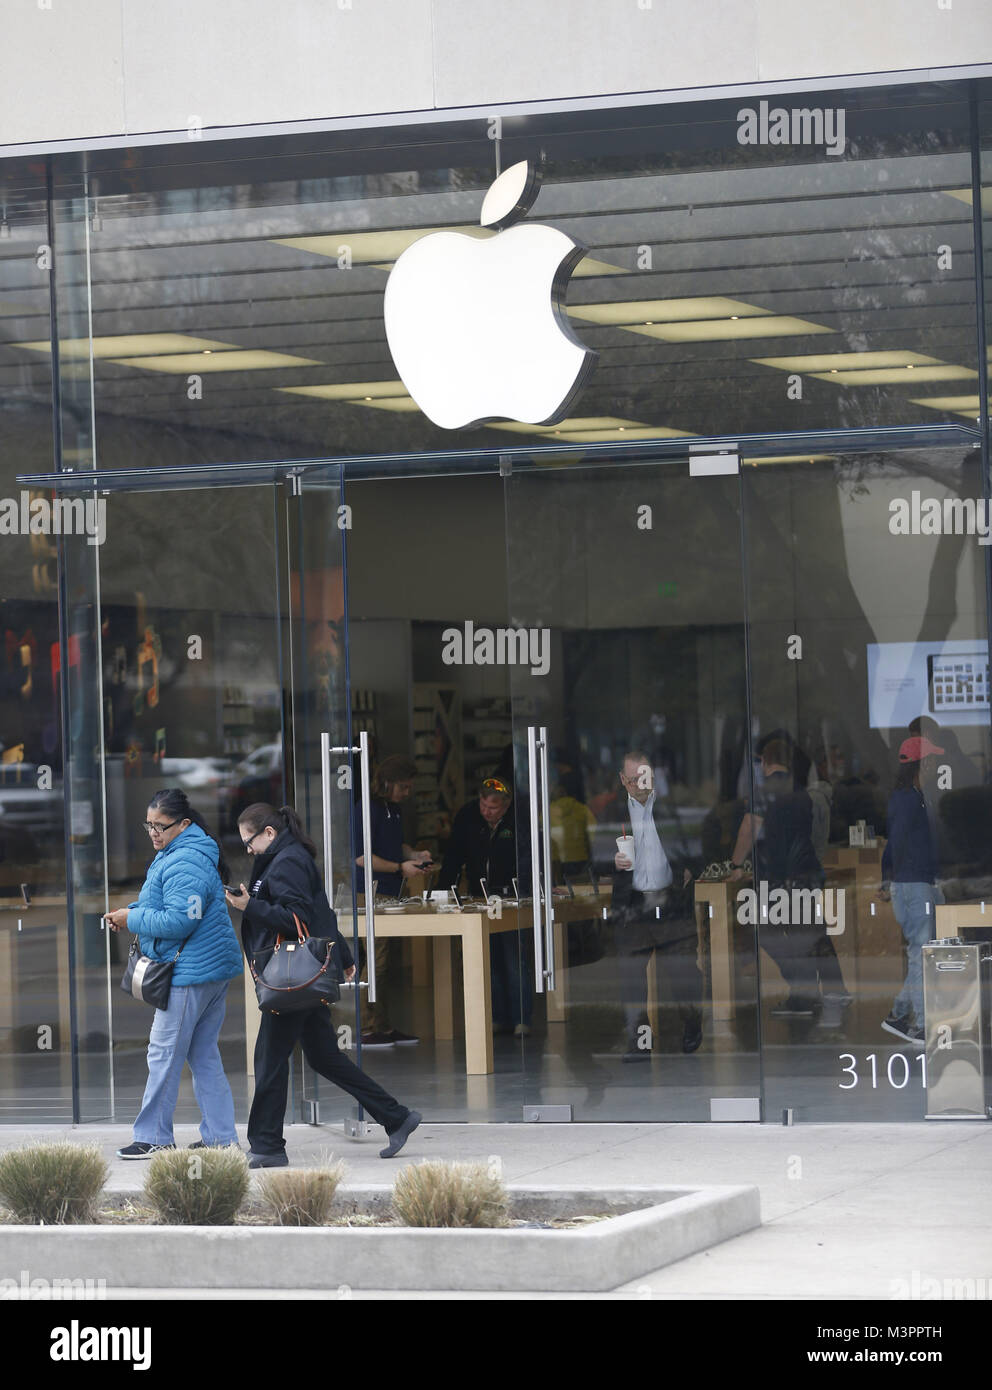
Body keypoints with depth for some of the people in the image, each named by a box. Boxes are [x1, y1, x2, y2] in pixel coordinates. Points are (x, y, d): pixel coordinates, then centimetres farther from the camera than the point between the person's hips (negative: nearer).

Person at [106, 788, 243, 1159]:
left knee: (164, 1053, -4)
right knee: (204, 1055, 12)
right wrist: (132, 912, 10)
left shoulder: (185, 864, -18)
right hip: (214, 968, 11)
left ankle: (153, 1138, 2)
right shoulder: (174, 855, 17)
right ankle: (220, 1137, 13)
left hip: (190, 974, -11)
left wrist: (133, 919, -14)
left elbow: (178, 920, -25)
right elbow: (170, 906, 27)